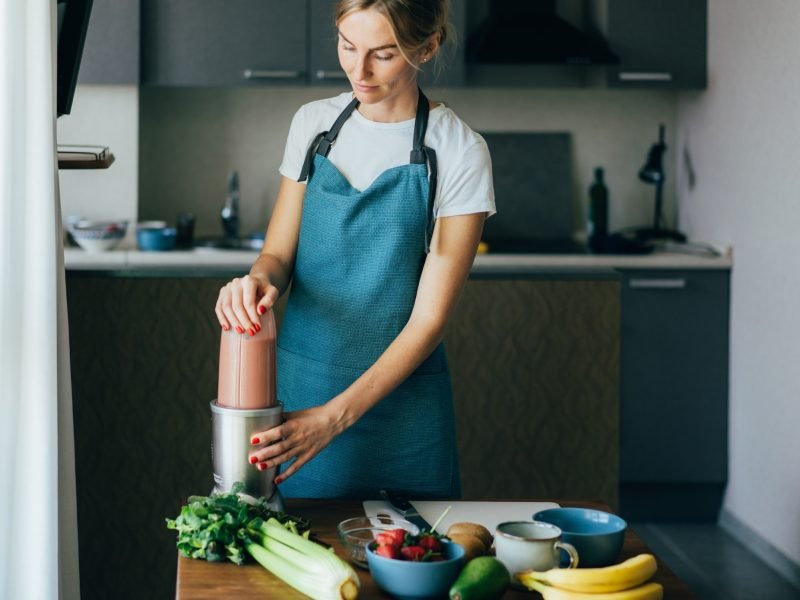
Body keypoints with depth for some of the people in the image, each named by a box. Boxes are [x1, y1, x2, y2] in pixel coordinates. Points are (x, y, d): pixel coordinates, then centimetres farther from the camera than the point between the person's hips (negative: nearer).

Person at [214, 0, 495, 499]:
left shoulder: (459, 152, -10)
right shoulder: (314, 123, 4)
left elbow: (429, 317, -13)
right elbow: (279, 253, 7)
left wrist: (336, 416, -21)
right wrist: (260, 279, -18)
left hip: (397, 399, -3)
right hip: (298, 383, 3)